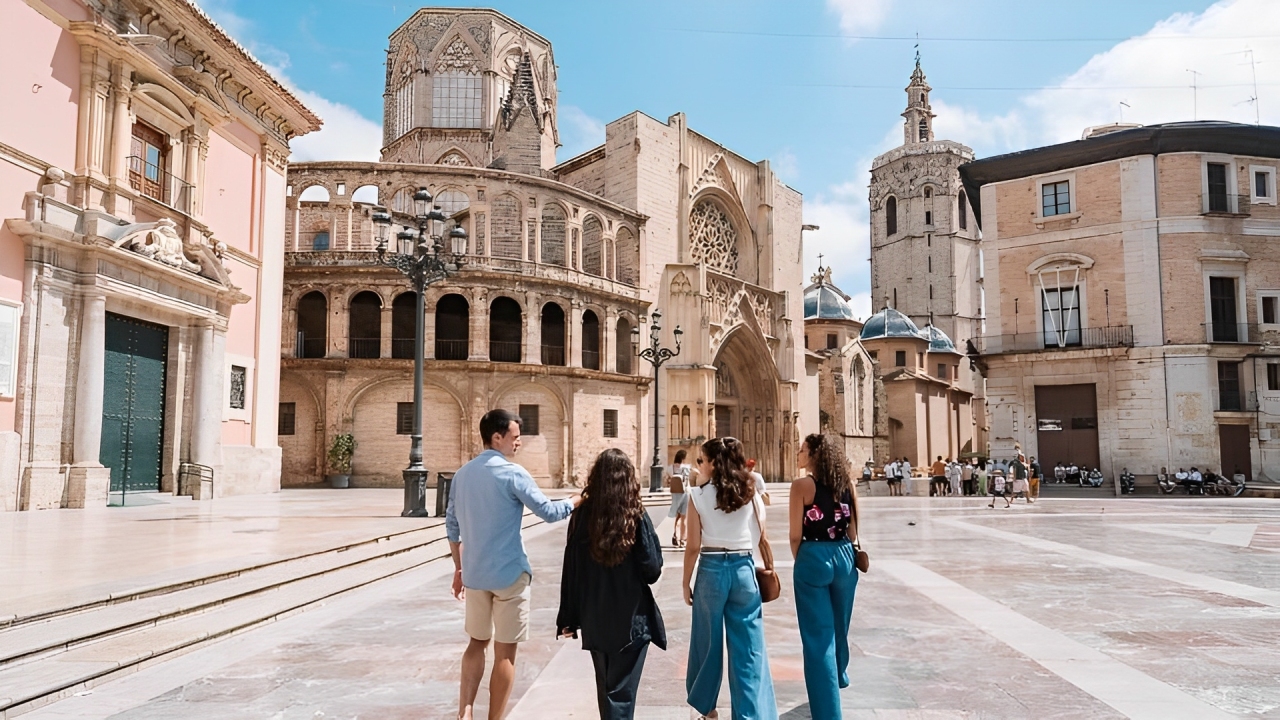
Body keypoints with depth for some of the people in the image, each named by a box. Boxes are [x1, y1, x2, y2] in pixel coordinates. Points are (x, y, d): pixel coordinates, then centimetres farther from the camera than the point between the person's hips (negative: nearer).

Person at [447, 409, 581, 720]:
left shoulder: (462, 474, 6)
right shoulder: (512, 473, -14)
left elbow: (452, 525, 11)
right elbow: (548, 511, -13)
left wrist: (459, 568, 19)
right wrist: (580, 499, 2)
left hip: (474, 574, 6)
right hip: (509, 574, -6)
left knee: (477, 642, 20)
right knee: (505, 652, 5)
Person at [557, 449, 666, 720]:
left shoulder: (582, 515, -5)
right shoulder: (636, 517, -12)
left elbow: (570, 570, -2)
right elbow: (652, 570, -12)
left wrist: (568, 618, 6)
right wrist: (653, 541, 8)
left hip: (594, 619, 3)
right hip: (630, 618, -3)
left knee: (605, 688, 21)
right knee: (621, 692, 5)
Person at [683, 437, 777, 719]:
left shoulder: (698, 495, -7)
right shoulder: (751, 493, 0)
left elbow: (693, 546, -6)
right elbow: (761, 539, 1)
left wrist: (686, 583, 4)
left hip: (711, 569, -2)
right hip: (744, 569, 2)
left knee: (708, 640, 14)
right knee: (749, 646, 5)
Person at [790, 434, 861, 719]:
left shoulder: (802, 485, -11)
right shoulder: (848, 484, 3)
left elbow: (796, 535, -9)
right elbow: (852, 533, 6)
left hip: (813, 559, -5)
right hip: (844, 558, 5)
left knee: (818, 635, 3)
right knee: (838, 627, 25)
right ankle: (838, 679, 49)